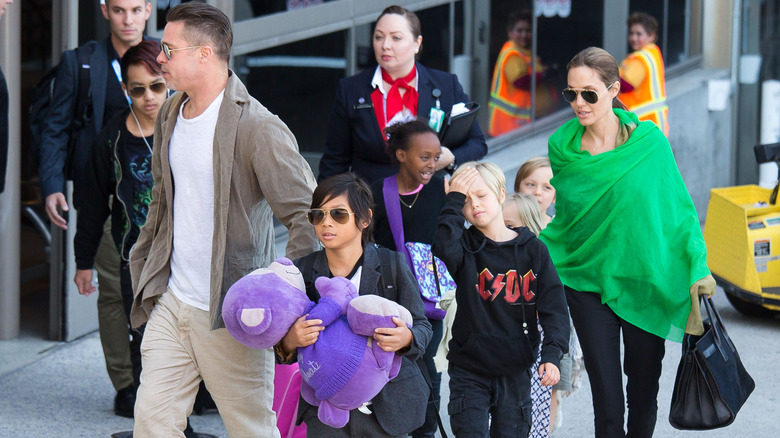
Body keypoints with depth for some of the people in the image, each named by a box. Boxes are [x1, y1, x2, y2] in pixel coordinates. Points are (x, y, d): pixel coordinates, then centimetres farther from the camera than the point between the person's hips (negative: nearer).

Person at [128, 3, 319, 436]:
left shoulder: (257, 128, -16)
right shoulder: (170, 114, 11)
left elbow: (308, 216, -17)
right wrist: (144, 268, 20)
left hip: (229, 312, -7)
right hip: (171, 302, 7)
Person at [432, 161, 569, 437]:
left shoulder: (532, 249, 1)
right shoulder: (467, 248, -1)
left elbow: (554, 306, -3)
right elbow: (443, 250, -26)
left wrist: (552, 353, -16)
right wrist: (454, 201, -17)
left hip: (516, 372, 1)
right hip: (469, 370, -1)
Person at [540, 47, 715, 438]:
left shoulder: (648, 141, -8)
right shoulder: (562, 146, -2)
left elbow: (680, 207, -2)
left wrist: (698, 269, -6)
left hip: (645, 284, -1)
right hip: (587, 283, 1)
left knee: (643, 395, 10)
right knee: (607, 402, -3)